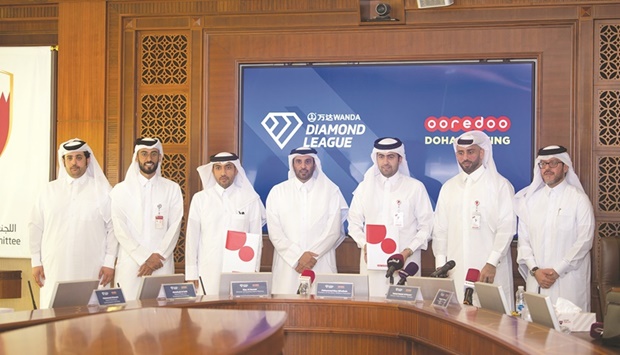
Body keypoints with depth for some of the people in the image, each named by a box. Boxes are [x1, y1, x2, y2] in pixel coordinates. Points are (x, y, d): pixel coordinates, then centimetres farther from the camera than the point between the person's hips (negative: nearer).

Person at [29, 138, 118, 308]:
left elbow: (113, 228, 1)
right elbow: (36, 226, 11)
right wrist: (36, 261, 7)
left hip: (92, 270, -2)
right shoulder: (50, 190, 9)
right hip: (55, 269, 2)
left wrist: (109, 262, -3)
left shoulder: (103, 190, 3)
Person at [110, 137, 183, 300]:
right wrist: (145, 257, -10)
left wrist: (157, 256, -9)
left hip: (162, 264, 1)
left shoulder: (172, 189, 9)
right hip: (130, 264, 0)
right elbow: (120, 230, -1)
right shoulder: (121, 190, 7)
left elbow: (175, 227, 2)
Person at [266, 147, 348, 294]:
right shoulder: (277, 192, 7)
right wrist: (297, 257, -8)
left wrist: (313, 255, -9)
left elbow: (334, 230, 0)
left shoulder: (331, 190, 6)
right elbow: (274, 232, 1)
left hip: (321, 266, -1)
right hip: (287, 267, 1)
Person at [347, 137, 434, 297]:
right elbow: (354, 223, 12)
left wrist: (408, 251, -10)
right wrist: (365, 246, -5)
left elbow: (426, 226, 2)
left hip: (405, 261, -2)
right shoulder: (364, 187, 10)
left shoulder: (415, 187, 3)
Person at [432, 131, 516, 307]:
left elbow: (507, 228, -6)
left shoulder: (500, 185, 1)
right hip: (455, 271, 4)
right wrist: (440, 265, 5)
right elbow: (440, 229, 13)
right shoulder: (449, 187, 14)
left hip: (490, 271, -3)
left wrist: (492, 263, -13)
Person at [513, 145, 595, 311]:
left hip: (568, 281, -3)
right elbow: (523, 239, 7)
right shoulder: (530, 199, 10)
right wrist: (535, 270, -6)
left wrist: (557, 271, -10)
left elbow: (584, 241, -6)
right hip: (536, 279, 3)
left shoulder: (579, 199, -1)